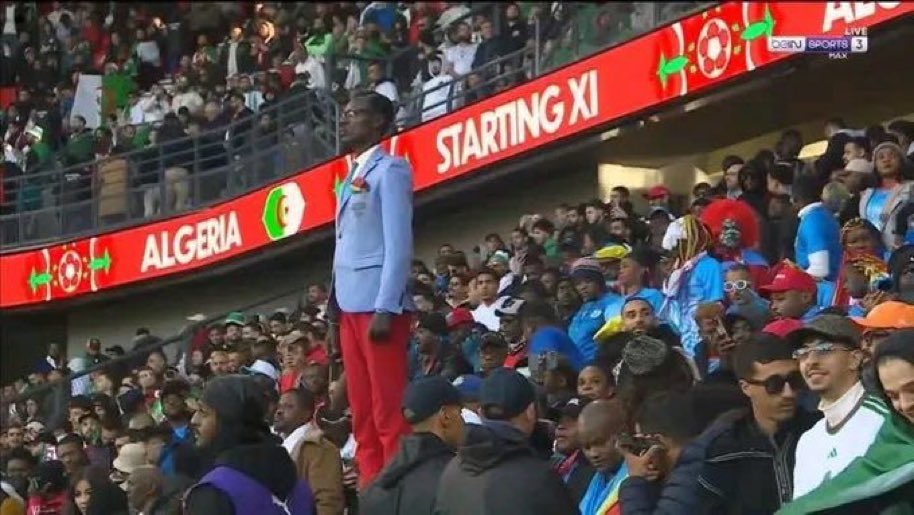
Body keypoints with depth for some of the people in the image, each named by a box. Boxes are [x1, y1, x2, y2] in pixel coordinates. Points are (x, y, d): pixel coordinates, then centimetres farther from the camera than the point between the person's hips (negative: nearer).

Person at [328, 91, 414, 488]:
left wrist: (386, 308, -18)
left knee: (389, 414, -8)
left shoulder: (389, 169, -3)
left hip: (379, 306, -8)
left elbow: (398, 243, -11)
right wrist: (334, 313, 14)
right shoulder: (352, 177, 20)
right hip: (351, 306, 8)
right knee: (363, 416, 7)